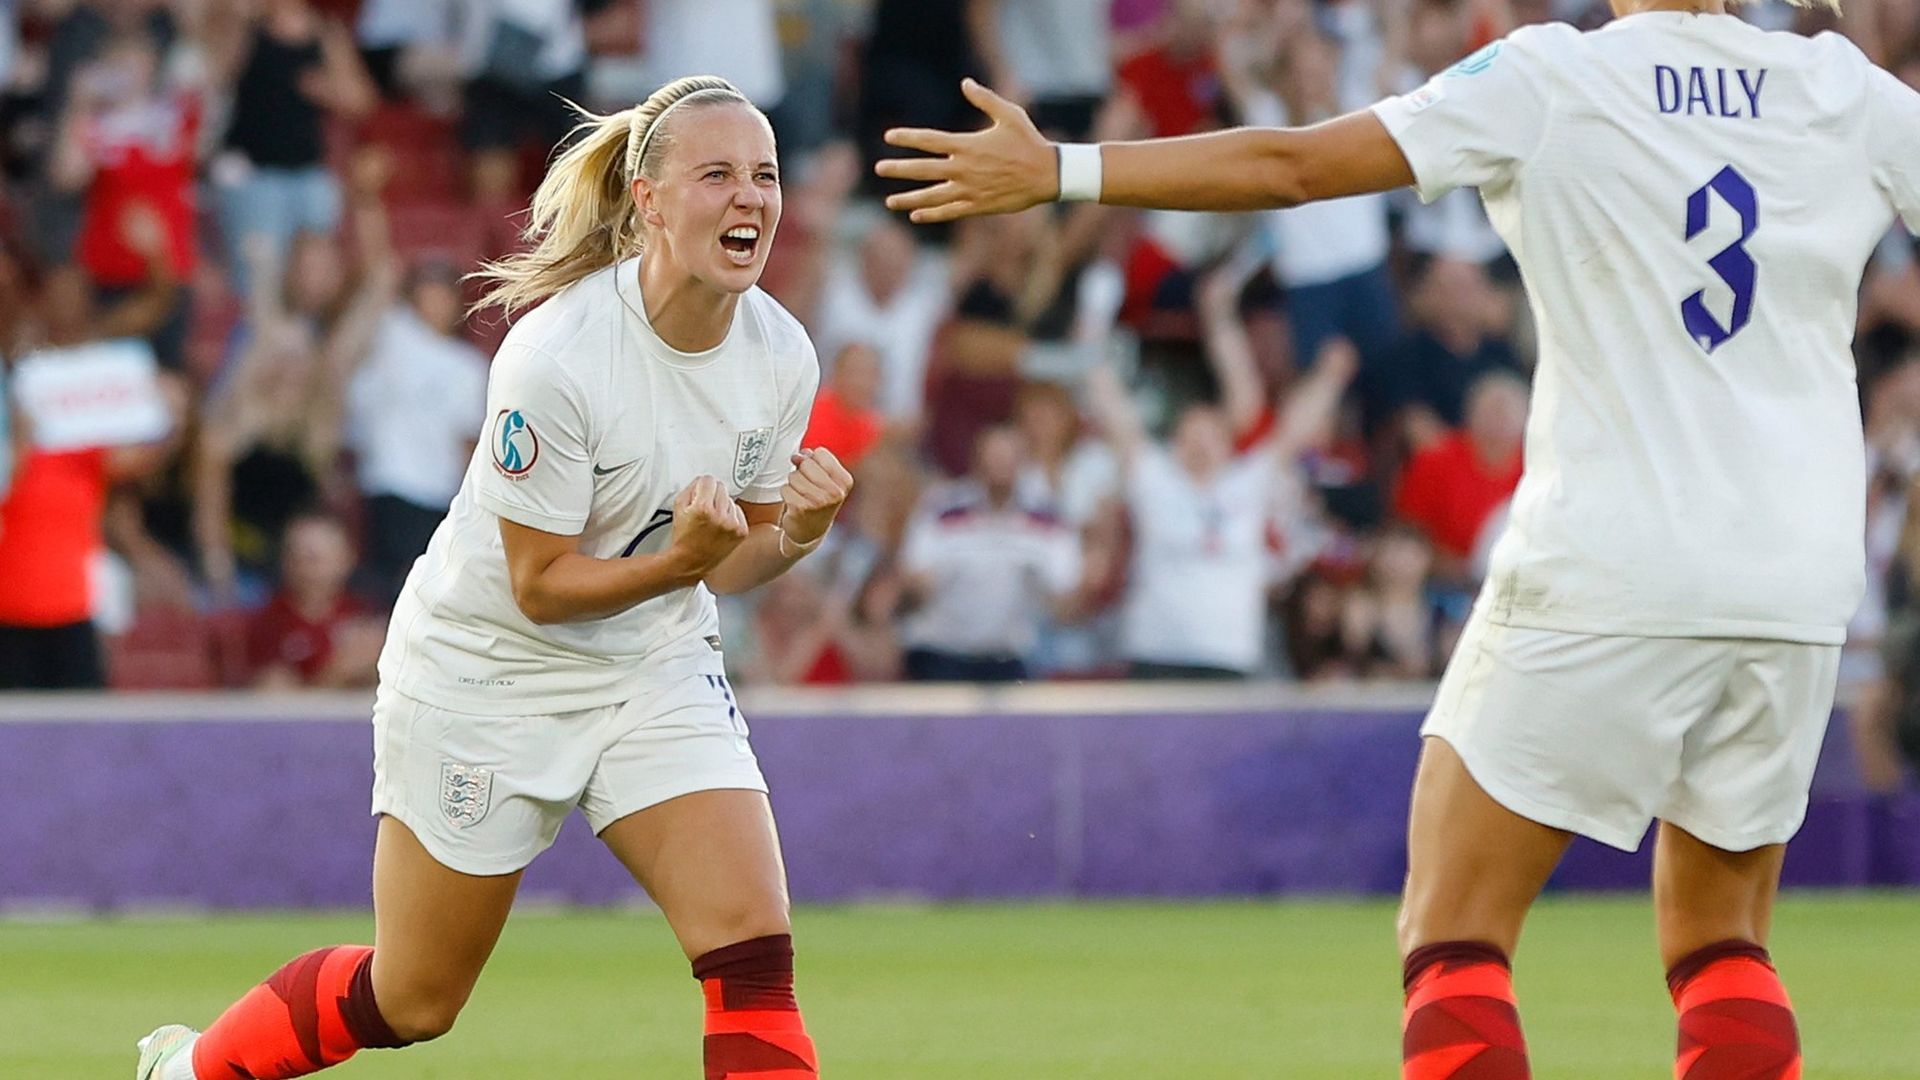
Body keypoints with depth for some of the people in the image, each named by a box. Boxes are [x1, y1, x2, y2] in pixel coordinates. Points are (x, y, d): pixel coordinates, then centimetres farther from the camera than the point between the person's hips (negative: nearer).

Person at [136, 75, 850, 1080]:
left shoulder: (780, 354, -10)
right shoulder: (554, 357, -28)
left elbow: (728, 564, 2)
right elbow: (540, 585, -20)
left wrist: (797, 533, -19)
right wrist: (680, 562, -35)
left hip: (654, 665, 5)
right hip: (487, 669, -5)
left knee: (755, 955, -16)